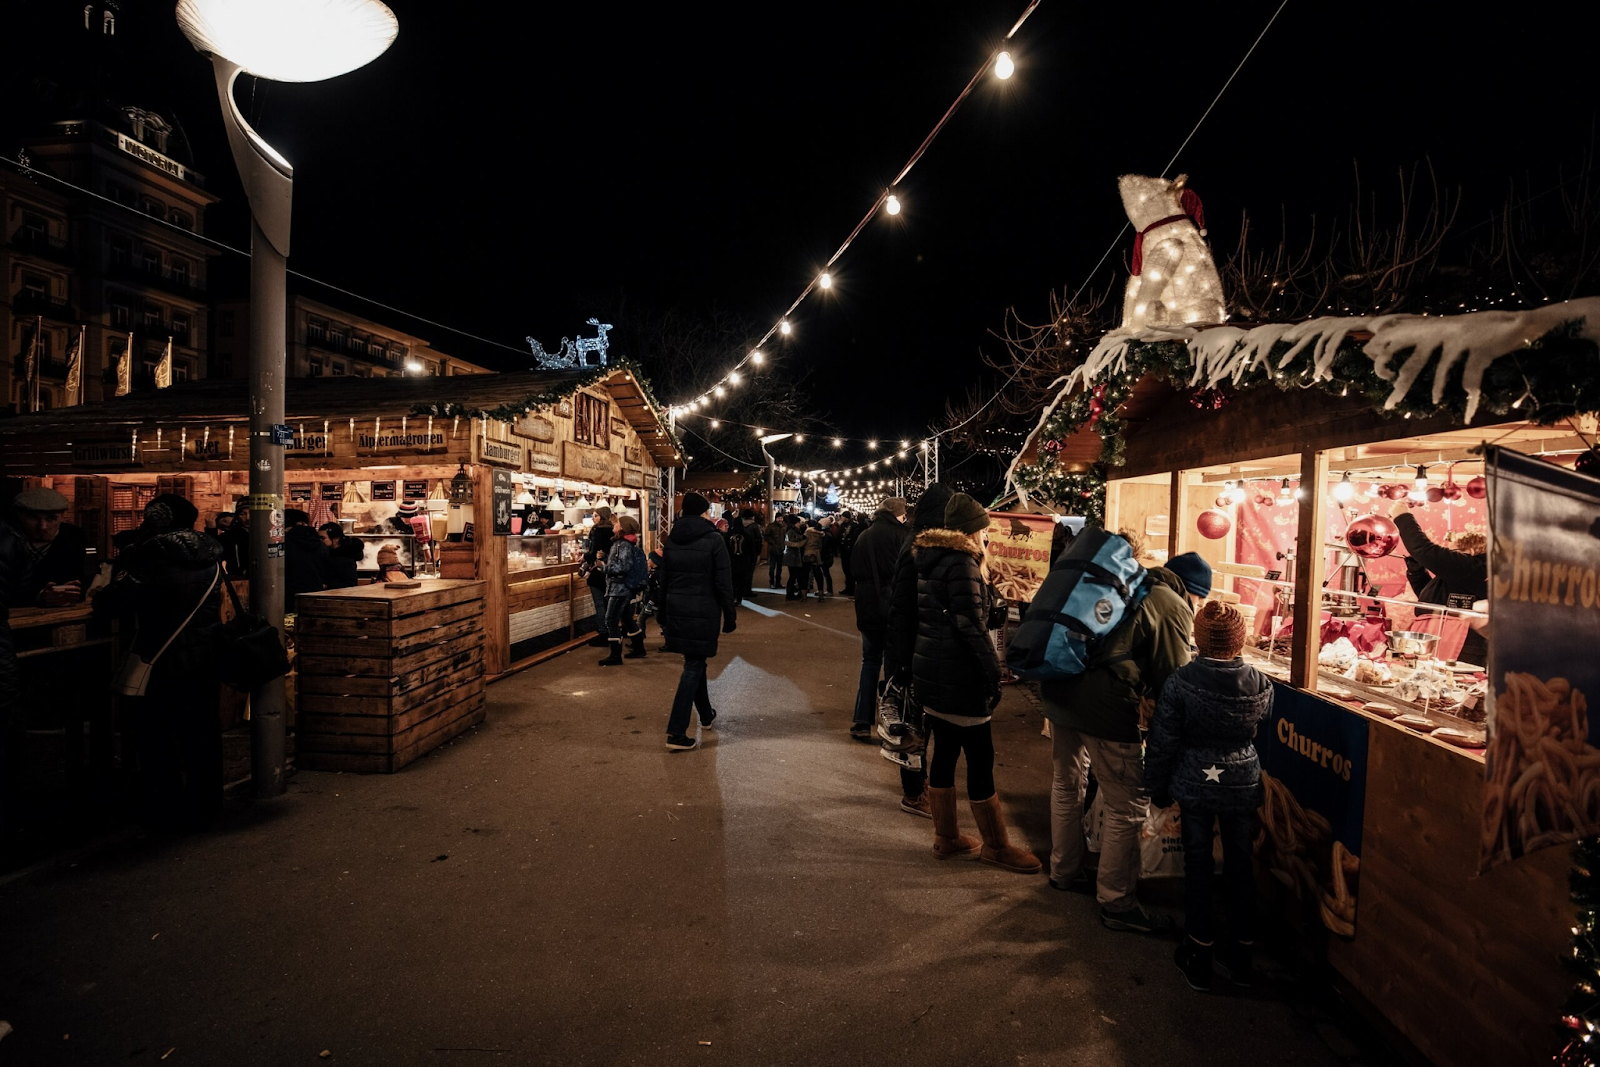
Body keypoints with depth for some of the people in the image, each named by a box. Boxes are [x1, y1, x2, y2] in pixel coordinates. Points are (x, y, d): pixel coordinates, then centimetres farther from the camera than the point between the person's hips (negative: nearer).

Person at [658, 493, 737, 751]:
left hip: (676, 609, 6)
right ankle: (676, 732, -4)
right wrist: (730, 614, -5)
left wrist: (663, 614, 18)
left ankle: (706, 715, 36)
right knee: (693, 667, -1)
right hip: (703, 611, -6)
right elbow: (723, 582, -12)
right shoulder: (713, 539, -10)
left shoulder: (672, 539, 7)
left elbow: (664, 579, 11)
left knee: (695, 661, 21)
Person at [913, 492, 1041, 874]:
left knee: (944, 752, 15)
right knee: (981, 757, 3)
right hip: (957, 675, -9)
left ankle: (946, 837, 26)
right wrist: (993, 671, -13)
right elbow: (971, 624, -19)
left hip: (929, 670, 9)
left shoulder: (930, 558, 12)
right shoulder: (962, 561, -14)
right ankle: (995, 846, 16)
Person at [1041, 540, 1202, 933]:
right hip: (1104, 704, -9)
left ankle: (1064, 871, 43)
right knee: (1129, 806, 6)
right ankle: (1117, 904, 20)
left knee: (1067, 781, 25)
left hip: (1058, 688, 9)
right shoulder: (1172, 606, -2)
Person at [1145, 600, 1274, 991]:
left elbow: (1162, 742, -13)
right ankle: (1241, 957, 28)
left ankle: (1199, 957, 20)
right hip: (1243, 785, 3)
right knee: (1241, 866, 15)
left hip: (1195, 786, -2)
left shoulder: (1180, 682, -20)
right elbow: (1262, 722, 10)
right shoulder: (1260, 685, -11)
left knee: (1197, 866, 10)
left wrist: (1158, 789, 1)